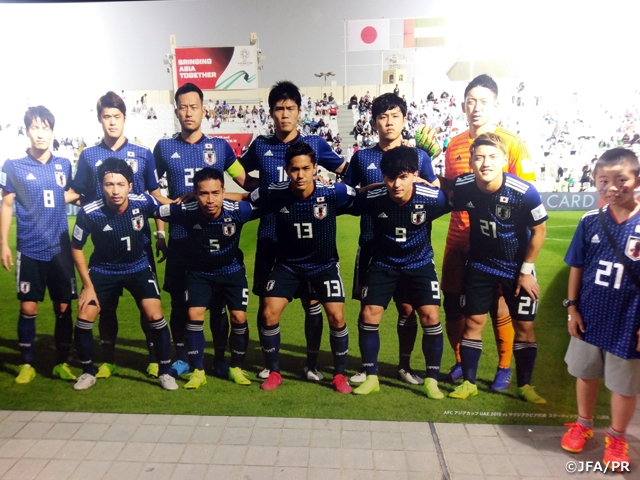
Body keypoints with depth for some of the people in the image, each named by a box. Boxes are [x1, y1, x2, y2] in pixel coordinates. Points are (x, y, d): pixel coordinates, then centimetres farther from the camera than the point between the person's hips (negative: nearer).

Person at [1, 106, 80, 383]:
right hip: (29, 250, -2)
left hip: (60, 248, 2)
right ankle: (27, 364, 17)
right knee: (28, 308, 1)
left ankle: (62, 363, 18)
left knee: (64, 307, 5)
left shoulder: (64, 165, 5)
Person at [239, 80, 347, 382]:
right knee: (267, 302, 7)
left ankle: (312, 363, 20)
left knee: (311, 302, 3)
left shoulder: (315, 143, 3)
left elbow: (346, 170, 10)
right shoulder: (260, 145, 6)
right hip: (269, 237, 2)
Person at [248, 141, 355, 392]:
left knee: (337, 317, -9)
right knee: (269, 315, -7)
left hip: (324, 264, -1)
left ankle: (339, 375, 14)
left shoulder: (333, 193, -22)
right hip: (287, 265, 1)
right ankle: (274, 372, 15)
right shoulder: (274, 193, -18)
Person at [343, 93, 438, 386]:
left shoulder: (419, 156, 6)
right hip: (372, 243, 0)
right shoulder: (361, 157, 7)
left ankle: (404, 365, 25)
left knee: (407, 307, 5)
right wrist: (371, 190, -8)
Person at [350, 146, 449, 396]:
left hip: (419, 264, 0)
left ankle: (432, 380, 9)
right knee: (368, 315, -5)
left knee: (430, 317, -10)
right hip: (383, 264, 1)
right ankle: (371, 377, 13)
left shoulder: (433, 198, -22)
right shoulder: (371, 198, -23)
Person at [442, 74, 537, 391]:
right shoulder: (453, 145, 9)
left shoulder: (513, 143, -4)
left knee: (499, 306, 5)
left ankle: (504, 368, 26)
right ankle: (461, 361, 30)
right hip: (459, 238, 4)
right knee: (453, 302, 8)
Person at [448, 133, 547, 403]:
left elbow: (539, 231, -12)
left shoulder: (524, 192, -26)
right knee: (473, 322, 4)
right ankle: (468, 382, 18)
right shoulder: (463, 187, -20)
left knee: (524, 326, 6)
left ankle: (524, 385, 23)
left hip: (517, 267, -1)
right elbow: (448, 205, 4)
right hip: (480, 264, 1)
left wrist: (526, 271, -10)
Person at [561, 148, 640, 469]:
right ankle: (583, 424, 42)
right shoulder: (590, 222, -6)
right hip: (589, 317, 3)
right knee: (586, 373, 20)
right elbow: (577, 267, 1)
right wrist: (572, 307, -1)